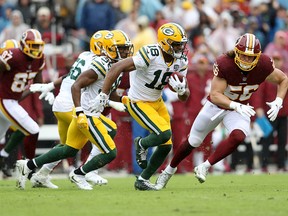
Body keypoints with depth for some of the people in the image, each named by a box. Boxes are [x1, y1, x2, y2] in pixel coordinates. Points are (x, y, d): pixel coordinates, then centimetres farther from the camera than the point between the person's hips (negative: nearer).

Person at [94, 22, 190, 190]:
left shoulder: (181, 61, -6)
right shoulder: (151, 55, -29)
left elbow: (185, 97, 1)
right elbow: (117, 68, -28)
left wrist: (182, 89, -23)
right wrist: (104, 94, -28)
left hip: (157, 101, 8)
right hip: (139, 103, -8)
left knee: (166, 146, 5)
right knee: (164, 133, -24)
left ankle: (143, 180, 22)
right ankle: (142, 144, 10)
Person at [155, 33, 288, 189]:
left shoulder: (263, 65, -23)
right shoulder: (224, 64, -32)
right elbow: (215, 95, -32)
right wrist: (237, 106, -47)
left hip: (240, 109, 1)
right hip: (216, 105, -1)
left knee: (238, 136, -31)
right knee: (193, 142, 12)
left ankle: (204, 167, -18)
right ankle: (169, 169, 37)